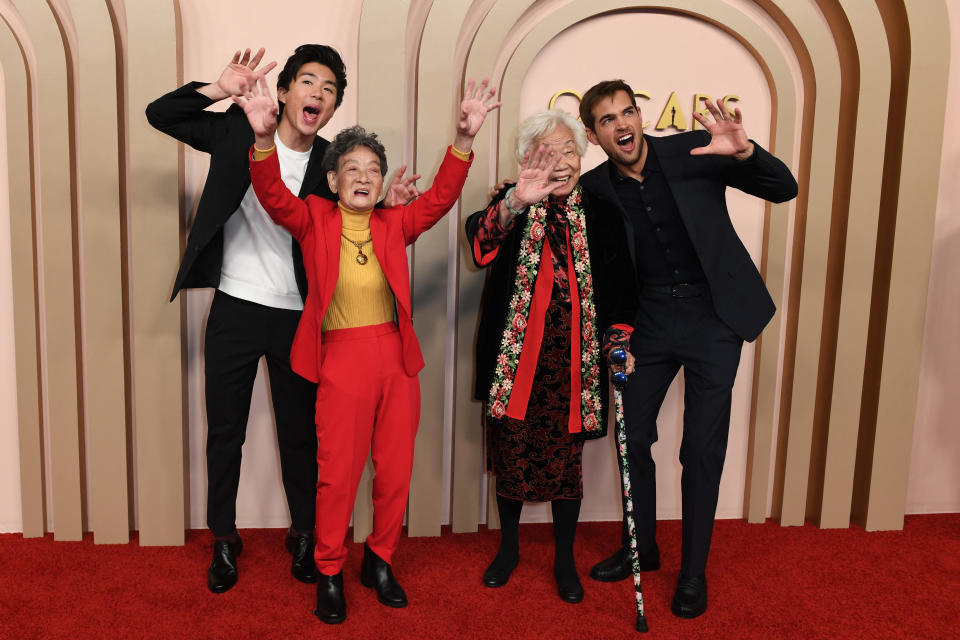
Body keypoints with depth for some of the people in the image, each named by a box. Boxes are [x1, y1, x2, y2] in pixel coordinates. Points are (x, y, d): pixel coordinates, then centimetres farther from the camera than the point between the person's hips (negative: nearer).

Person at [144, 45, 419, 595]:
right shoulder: (238, 131, -2)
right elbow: (160, 114, 0)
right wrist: (220, 89, -14)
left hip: (297, 317, 0)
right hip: (235, 309, 0)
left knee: (300, 431, 11)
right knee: (225, 430, 11)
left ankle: (304, 534, 31)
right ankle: (225, 538, 29)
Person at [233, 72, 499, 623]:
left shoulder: (395, 224, 9)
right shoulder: (314, 219, 3)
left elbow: (441, 196, -2)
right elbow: (273, 195, -13)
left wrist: (465, 138, -16)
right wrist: (265, 137, -31)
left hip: (397, 359, 3)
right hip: (342, 360, -3)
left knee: (396, 468, 9)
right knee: (338, 473, 2)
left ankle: (380, 561, 29)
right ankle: (330, 572, 22)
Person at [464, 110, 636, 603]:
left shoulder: (599, 211, 7)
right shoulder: (513, 205, 1)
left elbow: (621, 282, 12)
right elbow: (481, 238, -22)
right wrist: (516, 201, -40)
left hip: (573, 354, 1)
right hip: (517, 351, -1)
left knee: (566, 454, 8)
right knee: (511, 449, 8)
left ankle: (564, 558, 27)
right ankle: (509, 547, 31)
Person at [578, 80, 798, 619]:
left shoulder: (693, 151, -8)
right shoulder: (595, 189, -3)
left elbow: (785, 189, -8)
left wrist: (746, 152, -27)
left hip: (712, 318, -2)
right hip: (649, 324, 3)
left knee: (703, 447, 2)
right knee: (633, 437, 10)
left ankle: (694, 570, 21)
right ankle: (641, 548, 34)